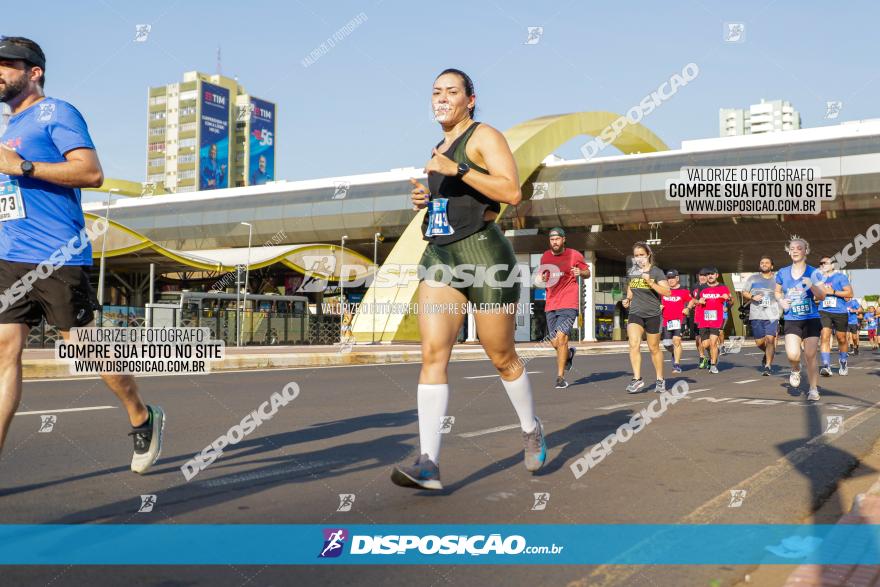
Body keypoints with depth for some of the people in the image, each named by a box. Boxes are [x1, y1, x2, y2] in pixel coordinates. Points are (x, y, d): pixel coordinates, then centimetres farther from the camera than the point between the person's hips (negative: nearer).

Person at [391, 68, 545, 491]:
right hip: (439, 255, 7)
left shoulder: (484, 136, -3)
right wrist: (423, 199, 13)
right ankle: (428, 463, -14)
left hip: (483, 252, -6)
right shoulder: (440, 147, 21)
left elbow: (512, 192, -16)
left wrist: (457, 170, -22)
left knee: (501, 357, 5)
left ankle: (532, 431, 31)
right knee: (432, 354, -10)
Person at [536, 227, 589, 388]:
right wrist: (541, 279, -2)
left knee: (561, 337, -17)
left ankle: (560, 377, -9)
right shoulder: (545, 257, 9)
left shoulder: (574, 255, 0)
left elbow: (587, 273, 11)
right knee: (555, 343, 7)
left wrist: (580, 272, -13)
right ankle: (569, 354, 43)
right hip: (551, 304, 4)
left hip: (568, 304, -4)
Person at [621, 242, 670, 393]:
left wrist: (650, 282, -26)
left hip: (652, 314, -3)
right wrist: (628, 299, 7)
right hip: (635, 313, 3)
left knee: (654, 348, 8)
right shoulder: (632, 271, 7)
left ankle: (660, 380, 24)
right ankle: (637, 379, -18)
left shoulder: (656, 272, -6)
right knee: (634, 344, -17)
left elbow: (667, 292, -16)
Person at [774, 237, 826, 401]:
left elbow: (822, 297, -4)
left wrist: (812, 286, -23)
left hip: (811, 320, -1)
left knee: (810, 356, -2)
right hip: (791, 320, 1)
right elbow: (777, 292, 19)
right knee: (792, 355, -17)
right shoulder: (782, 273, 4)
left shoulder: (813, 272, -2)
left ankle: (813, 389, 13)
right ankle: (796, 369, 18)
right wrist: (781, 301, -3)